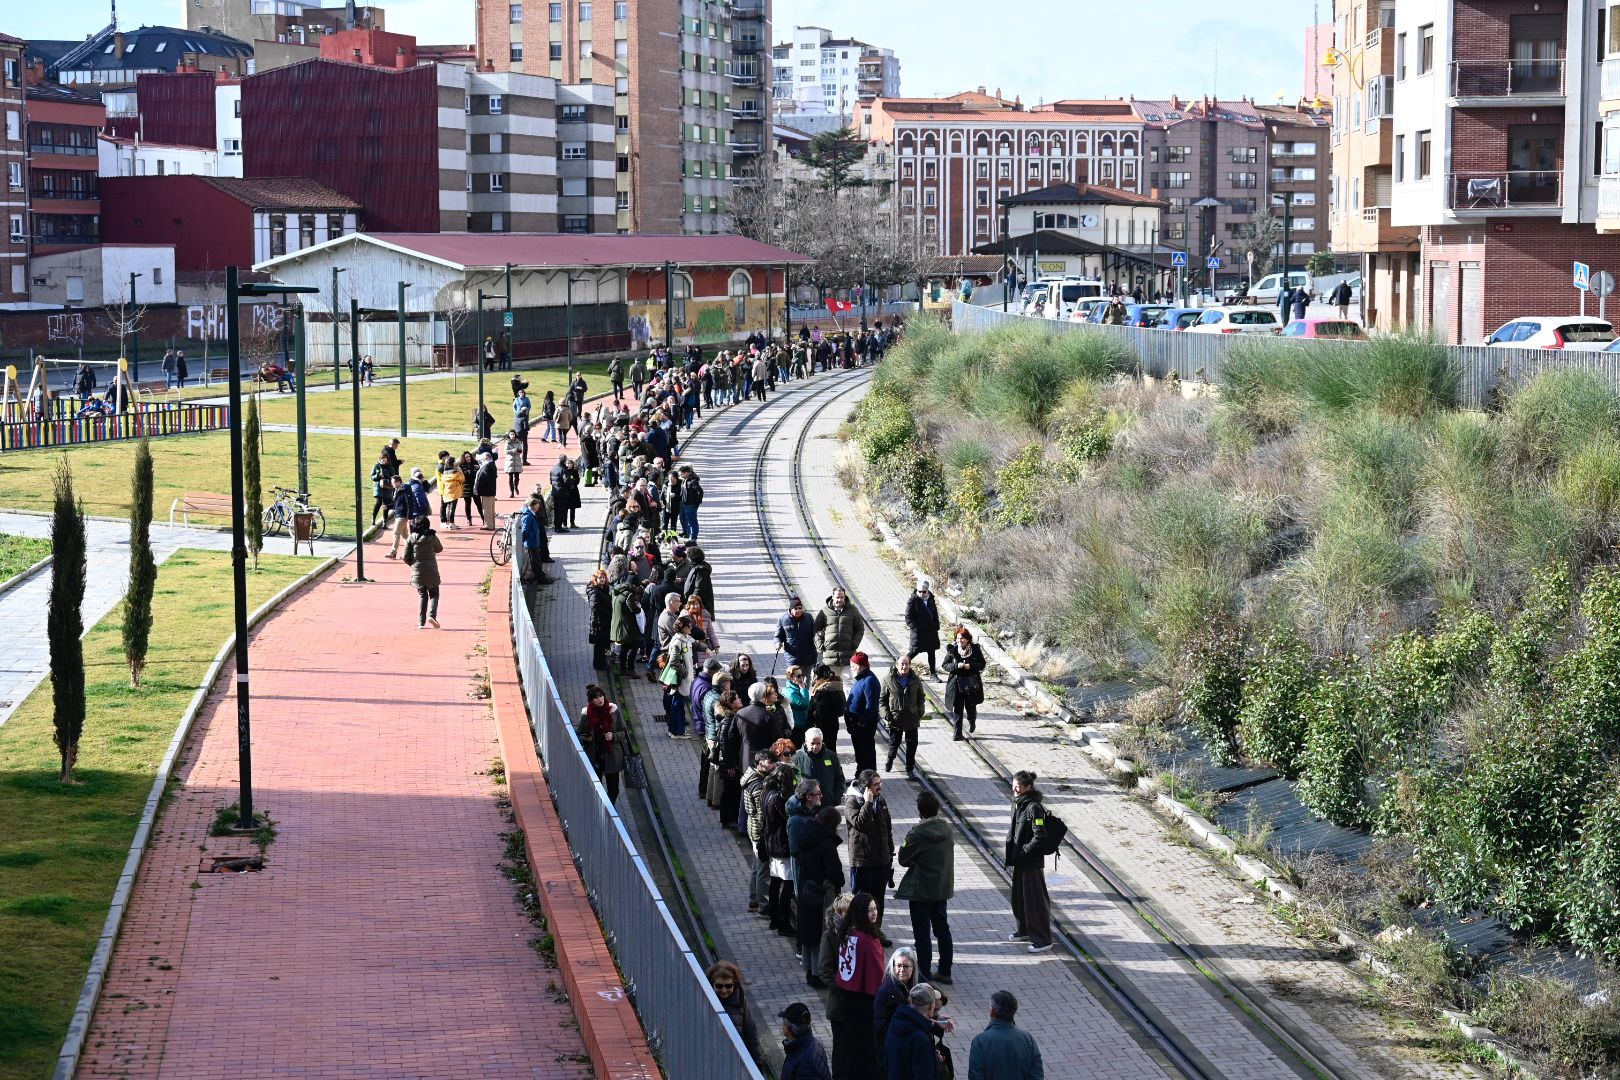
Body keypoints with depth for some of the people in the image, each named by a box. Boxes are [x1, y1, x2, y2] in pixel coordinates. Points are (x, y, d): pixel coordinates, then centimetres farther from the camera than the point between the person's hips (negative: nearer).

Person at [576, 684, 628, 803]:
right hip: (594, 757, 0)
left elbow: (623, 732, 2)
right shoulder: (586, 714, -7)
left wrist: (613, 736, -19)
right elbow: (579, 734, 4)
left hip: (612, 756, 0)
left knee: (613, 789, 7)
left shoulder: (613, 711, -6)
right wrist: (586, 738, -19)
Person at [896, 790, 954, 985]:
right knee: (942, 929, 17)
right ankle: (945, 972, 24)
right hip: (943, 888, 6)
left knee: (922, 934, 1)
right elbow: (949, 850, 8)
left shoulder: (917, 833, -20)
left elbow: (903, 859, -13)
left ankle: (924, 975, 3)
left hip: (921, 891, -6)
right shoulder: (946, 829, -2)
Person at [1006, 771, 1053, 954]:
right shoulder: (1018, 804, 8)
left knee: (1034, 899, -3)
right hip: (1019, 860, 9)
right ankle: (1024, 930, 36)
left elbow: (1039, 837, -22)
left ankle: (1043, 939, 4)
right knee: (1018, 896, 20)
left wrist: (1023, 851, -18)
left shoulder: (1034, 808, -19)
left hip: (1032, 862, -9)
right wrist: (1011, 852, 10)